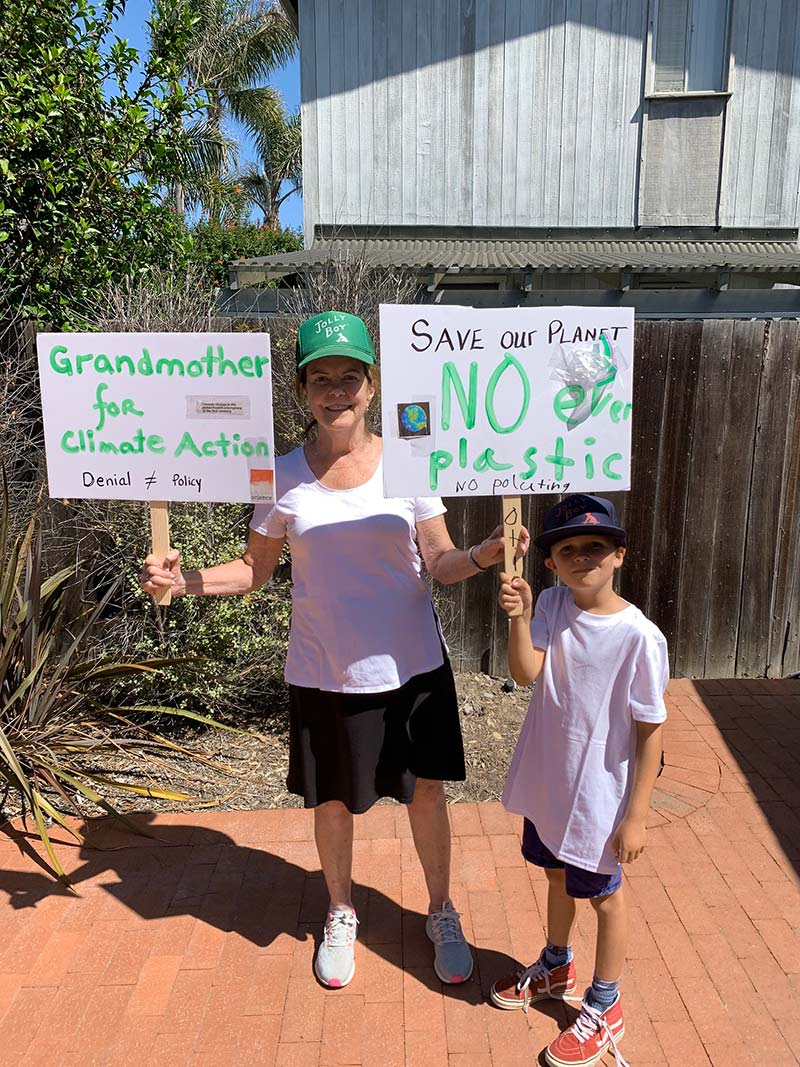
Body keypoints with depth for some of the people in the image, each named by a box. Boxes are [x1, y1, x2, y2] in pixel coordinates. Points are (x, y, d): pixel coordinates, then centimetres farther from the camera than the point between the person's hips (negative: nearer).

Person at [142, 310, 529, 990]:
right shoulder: (284, 478, -5)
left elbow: (440, 564, -4)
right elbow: (256, 570, 2)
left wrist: (484, 555, -24)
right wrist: (186, 581, -14)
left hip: (410, 665, 0)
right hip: (324, 672, 1)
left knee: (426, 791, 13)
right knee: (332, 801, 17)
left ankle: (441, 914, 41)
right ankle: (341, 915, 45)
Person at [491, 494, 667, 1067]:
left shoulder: (639, 637, -23)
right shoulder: (552, 605, -8)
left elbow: (651, 732, -16)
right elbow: (526, 672, -19)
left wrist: (636, 816, -13)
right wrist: (519, 616, -35)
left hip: (600, 795, -5)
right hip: (548, 782, 5)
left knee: (603, 893, 16)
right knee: (556, 874, 27)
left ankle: (604, 1008, 40)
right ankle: (556, 966, 54)